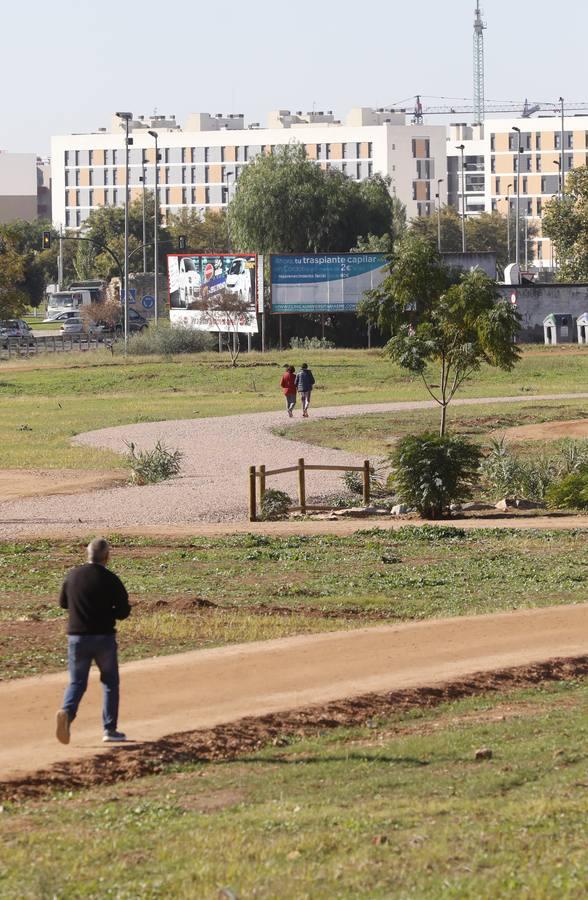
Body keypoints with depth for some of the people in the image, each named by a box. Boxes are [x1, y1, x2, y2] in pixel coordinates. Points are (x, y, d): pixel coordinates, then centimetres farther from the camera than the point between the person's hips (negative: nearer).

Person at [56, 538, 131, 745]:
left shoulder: (73, 575, 1)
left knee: (77, 682, 8)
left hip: (77, 637, 2)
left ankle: (67, 712, -22)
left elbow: (63, 603, 14)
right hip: (104, 638, -2)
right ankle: (110, 729, 12)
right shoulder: (110, 580, -10)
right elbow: (124, 611, -6)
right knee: (110, 682, 13)